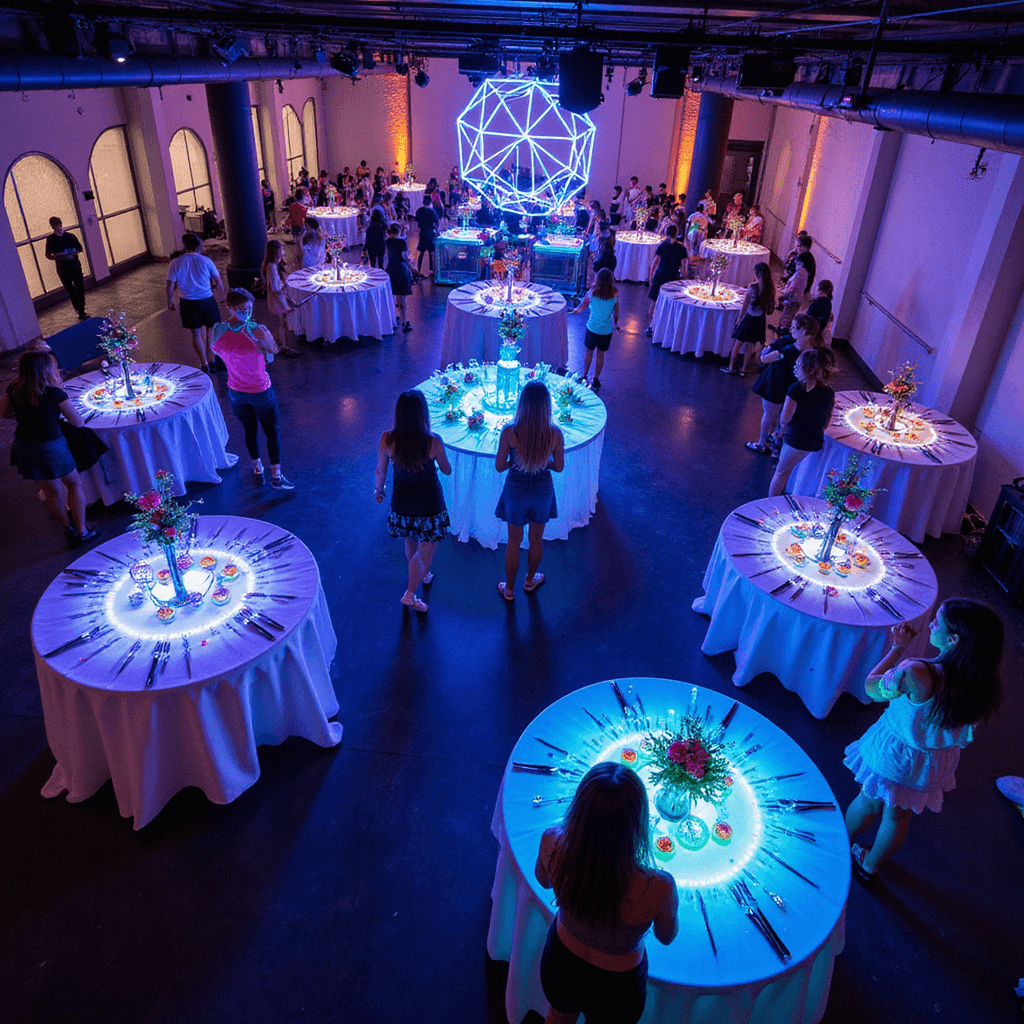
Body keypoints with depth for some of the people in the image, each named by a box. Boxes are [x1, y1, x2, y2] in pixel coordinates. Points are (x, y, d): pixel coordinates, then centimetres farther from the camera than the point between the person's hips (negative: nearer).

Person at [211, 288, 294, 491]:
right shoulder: (257, 331, -28)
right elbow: (273, 350, -9)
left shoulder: (217, 330, -13)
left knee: (250, 430, 25)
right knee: (272, 432, 14)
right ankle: (276, 476, 23)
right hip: (260, 391, -4)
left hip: (236, 392, 4)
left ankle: (257, 470, 40)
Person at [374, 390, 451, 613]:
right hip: (429, 504, -3)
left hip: (402, 502, 4)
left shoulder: (387, 439, -19)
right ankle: (410, 594, 19)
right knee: (426, 549, 16)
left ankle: (424, 576, 51)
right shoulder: (433, 442, -27)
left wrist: (378, 489, 17)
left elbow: (381, 470, -3)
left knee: (411, 543, 28)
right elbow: (447, 470, -8)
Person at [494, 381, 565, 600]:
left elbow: (499, 466, -14)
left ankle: (509, 589, 35)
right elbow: (559, 467, -5)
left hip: (516, 490, -1)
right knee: (536, 540, 25)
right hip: (542, 490, 2)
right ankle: (530, 580, 47)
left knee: (514, 543, 19)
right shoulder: (555, 434, -18)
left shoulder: (509, 432, -24)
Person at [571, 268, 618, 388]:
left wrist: (575, 310, 17)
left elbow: (580, 309, -6)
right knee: (601, 355, 16)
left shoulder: (591, 293, -13)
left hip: (592, 329, -1)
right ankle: (596, 379, 27)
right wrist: (615, 324, 17)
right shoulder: (615, 295, -11)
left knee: (589, 352, 19)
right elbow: (616, 314, -2)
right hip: (606, 330, 1)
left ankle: (584, 376, 31)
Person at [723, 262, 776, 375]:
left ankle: (731, 367, 18)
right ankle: (743, 369, 24)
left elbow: (745, 305, -11)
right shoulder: (771, 287, -5)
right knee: (750, 345, 16)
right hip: (760, 320, 5)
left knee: (737, 344, 9)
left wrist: (739, 317, 0)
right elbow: (769, 305, 1)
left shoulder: (753, 287, -20)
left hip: (749, 318, -5)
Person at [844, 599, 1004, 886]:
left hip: (895, 754, -5)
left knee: (869, 801, 23)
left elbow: (872, 687, -19)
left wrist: (898, 647, -10)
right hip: (934, 765, 5)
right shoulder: (984, 682, -20)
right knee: (898, 815, 26)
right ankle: (869, 867, 48)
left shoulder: (916, 673, -39)